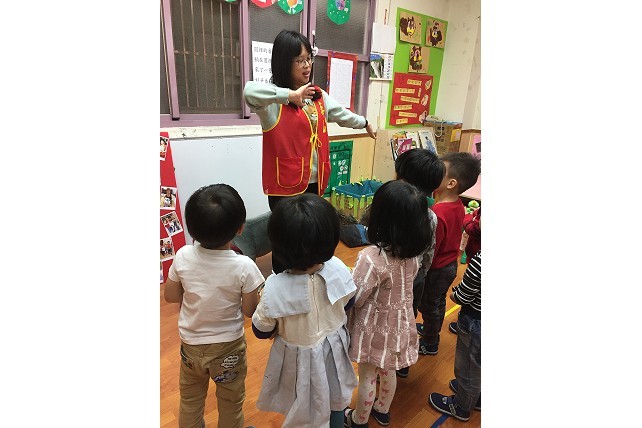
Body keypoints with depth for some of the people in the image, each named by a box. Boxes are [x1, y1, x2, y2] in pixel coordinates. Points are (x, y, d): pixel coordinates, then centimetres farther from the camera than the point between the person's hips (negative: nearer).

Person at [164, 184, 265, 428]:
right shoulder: (243, 266, -27)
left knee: (190, 400, 29)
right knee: (230, 403, 24)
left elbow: (171, 297, -4)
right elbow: (249, 310, -15)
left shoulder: (183, 257, -19)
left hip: (190, 345, 3)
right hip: (228, 348, -3)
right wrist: (257, 294, 1)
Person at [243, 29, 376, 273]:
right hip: (285, 184, -7)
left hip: (314, 181, 7)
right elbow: (249, 91, -33)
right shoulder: (275, 100, -11)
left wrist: (364, 123, 44)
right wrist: (291, 95, -35)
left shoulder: (318, 96, 13)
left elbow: (341, 114, 30)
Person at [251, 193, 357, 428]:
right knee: (335, 402, 31)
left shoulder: (275, 288, -35)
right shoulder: (338, 269, -25)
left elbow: (261, 331, -16)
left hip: (300, 358, -3)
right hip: (334, 348, 3)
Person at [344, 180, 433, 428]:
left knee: (367, 376, 18)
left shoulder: (372, 257, -34)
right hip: (398, 323, 6)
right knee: (388, 371, 28)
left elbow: (354, 298, -26)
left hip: (374, 327, -6)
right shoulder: (414, 252, -13)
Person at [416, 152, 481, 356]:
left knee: (428, 306, 16)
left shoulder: (437, 214, -35)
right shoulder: (458, 205, -8)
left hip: (436, 269, -8)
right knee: (438, 302, 28)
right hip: (450, 264, 8)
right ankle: (432, 330, 52)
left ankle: (429, 344, 38)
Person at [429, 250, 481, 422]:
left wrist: (454, 295, 0)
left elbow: (461, 298, -22)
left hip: (476, 324, -7)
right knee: (478, 365, 30)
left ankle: (461, 407, 43)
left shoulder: (479, 259, -34)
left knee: (469, 367, 19)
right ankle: (477, 398, 54)